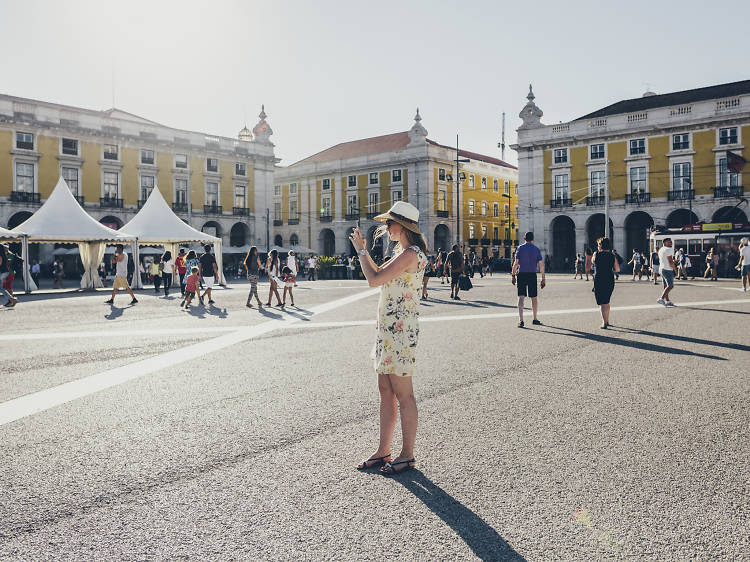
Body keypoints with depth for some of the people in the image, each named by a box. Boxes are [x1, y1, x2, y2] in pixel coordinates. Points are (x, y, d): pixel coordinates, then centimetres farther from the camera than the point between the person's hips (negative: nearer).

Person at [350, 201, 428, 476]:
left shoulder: (410, 254, -16)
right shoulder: (404, 252, 16)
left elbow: (374, 280, -20)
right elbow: (380, 276, 25)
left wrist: (360, 249, -7)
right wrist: (365, 251, 19)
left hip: (400, 329, -10)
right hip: (388, 327, 10)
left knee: (403, 393, -2)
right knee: (385, 390, 13)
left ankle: (407, 454, 9)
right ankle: (383, 451, 22)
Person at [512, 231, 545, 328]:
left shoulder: (520, 248, 1)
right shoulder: (536, 249, 5)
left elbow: (516, 263, -6)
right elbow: (541, 264, 1)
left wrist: (513, 275, 0)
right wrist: (543, 278, 4)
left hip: (521, 274, -1)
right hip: (532, 275, 1)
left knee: (521, 297, -4)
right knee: (533, 297, 13)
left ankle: (521, 320, -17)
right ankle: (535, 319, 24)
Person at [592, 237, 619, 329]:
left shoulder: (596, 254, -5)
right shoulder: (612, 256, 3)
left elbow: (592, 261, 16)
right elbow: (617, 269, 2)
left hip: (599, 280, -4)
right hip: (610, 280, 4)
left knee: (602, 303, -2)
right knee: (606, 302, 20)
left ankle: (604, 323, -9)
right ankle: (607, 321, 28)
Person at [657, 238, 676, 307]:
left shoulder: (660, 249, 15)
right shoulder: (668, 250, -14)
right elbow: (670, 261, -18)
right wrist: (675, 269, -8)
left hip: (661, 268, 10)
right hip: (668, 270, -10)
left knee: (666, 286, 11)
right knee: (670, 286, -11)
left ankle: (667, 301, 12)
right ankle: (661, 298, -20)